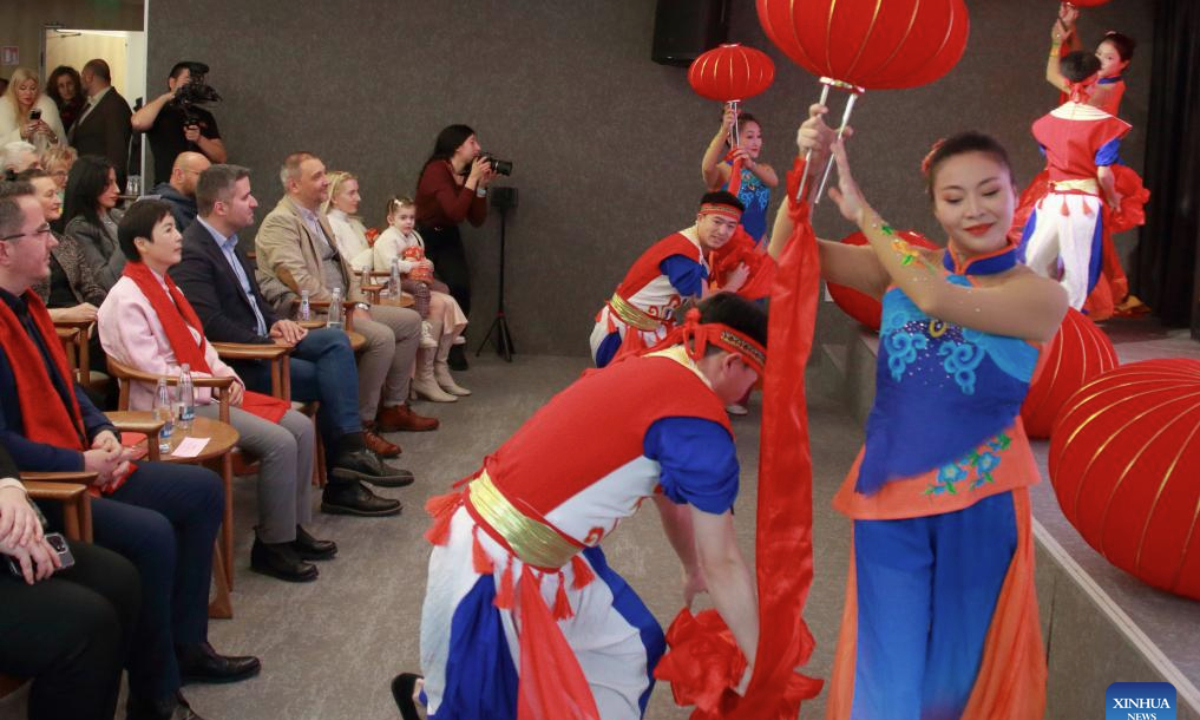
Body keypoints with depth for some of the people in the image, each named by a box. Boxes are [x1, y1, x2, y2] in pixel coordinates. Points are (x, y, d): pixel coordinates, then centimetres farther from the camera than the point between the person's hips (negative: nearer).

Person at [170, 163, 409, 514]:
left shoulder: (228, 243, 15)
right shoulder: (192, 253, -17)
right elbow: (210, 322, -25)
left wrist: (275, 322, 3)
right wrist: (267, 343, -20)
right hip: (235, 361, -9)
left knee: (335, 340, -10)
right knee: (329, 381, -16)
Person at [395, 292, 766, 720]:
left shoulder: (656, 369, 6)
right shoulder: (698, 420, -20)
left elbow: (668, 493, 22)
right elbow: (723, 564, -14)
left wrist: (692, 571, 36)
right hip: (492, 562, -9)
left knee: (628, 652, 18)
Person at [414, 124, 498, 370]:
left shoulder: (468, 174, -2)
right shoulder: (437, 170, -21)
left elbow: (477, 220, -2)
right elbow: (455, 212, -33)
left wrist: (482, 186, -12)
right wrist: (472, 179, -27)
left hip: (448, 238, 5)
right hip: (424, 237, -5)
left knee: (460, 288, -13)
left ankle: (454, 346, 2)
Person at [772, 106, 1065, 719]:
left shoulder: (1041, 297, -7)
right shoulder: (904, 265, 2)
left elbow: (937, 299, -25)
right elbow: (787, 253, -3)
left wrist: (861, 211, -18)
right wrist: (809, 169, -18)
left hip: (980, 499, -1)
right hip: (890, 491, 2)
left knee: (960, 666, 13)